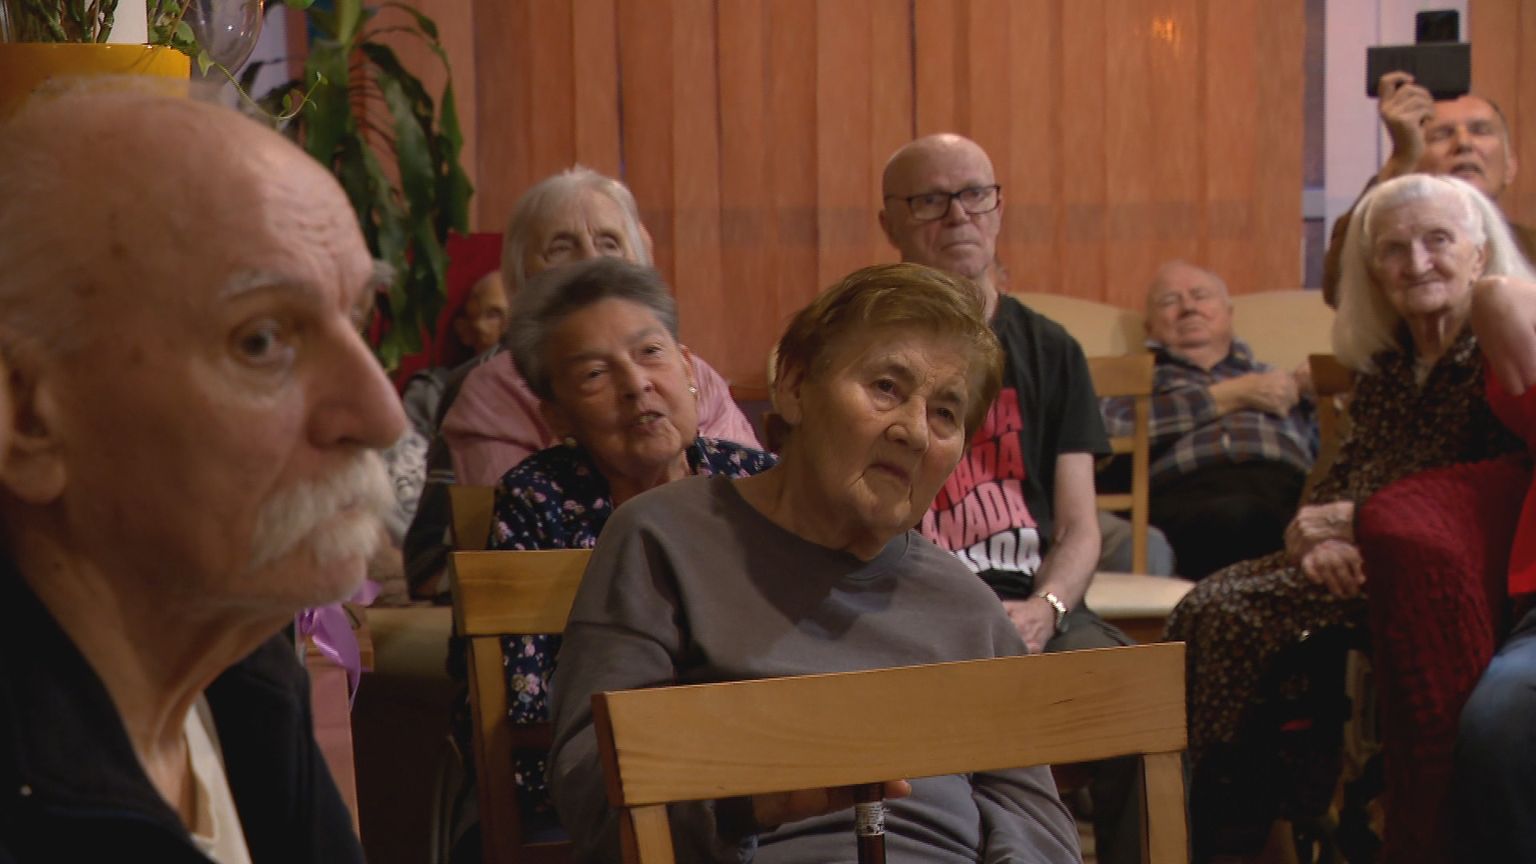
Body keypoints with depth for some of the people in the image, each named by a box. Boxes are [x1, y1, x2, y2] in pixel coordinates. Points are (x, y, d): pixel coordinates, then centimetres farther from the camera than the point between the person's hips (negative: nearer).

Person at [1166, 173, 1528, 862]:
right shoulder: (1384, 365, 16)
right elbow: (1339, 482, 14)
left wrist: (1352, 522, -13)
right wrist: (1315, 536, -11)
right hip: (1361, 561, 8)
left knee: (1242, 618, -21)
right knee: (1202, 607, -11)